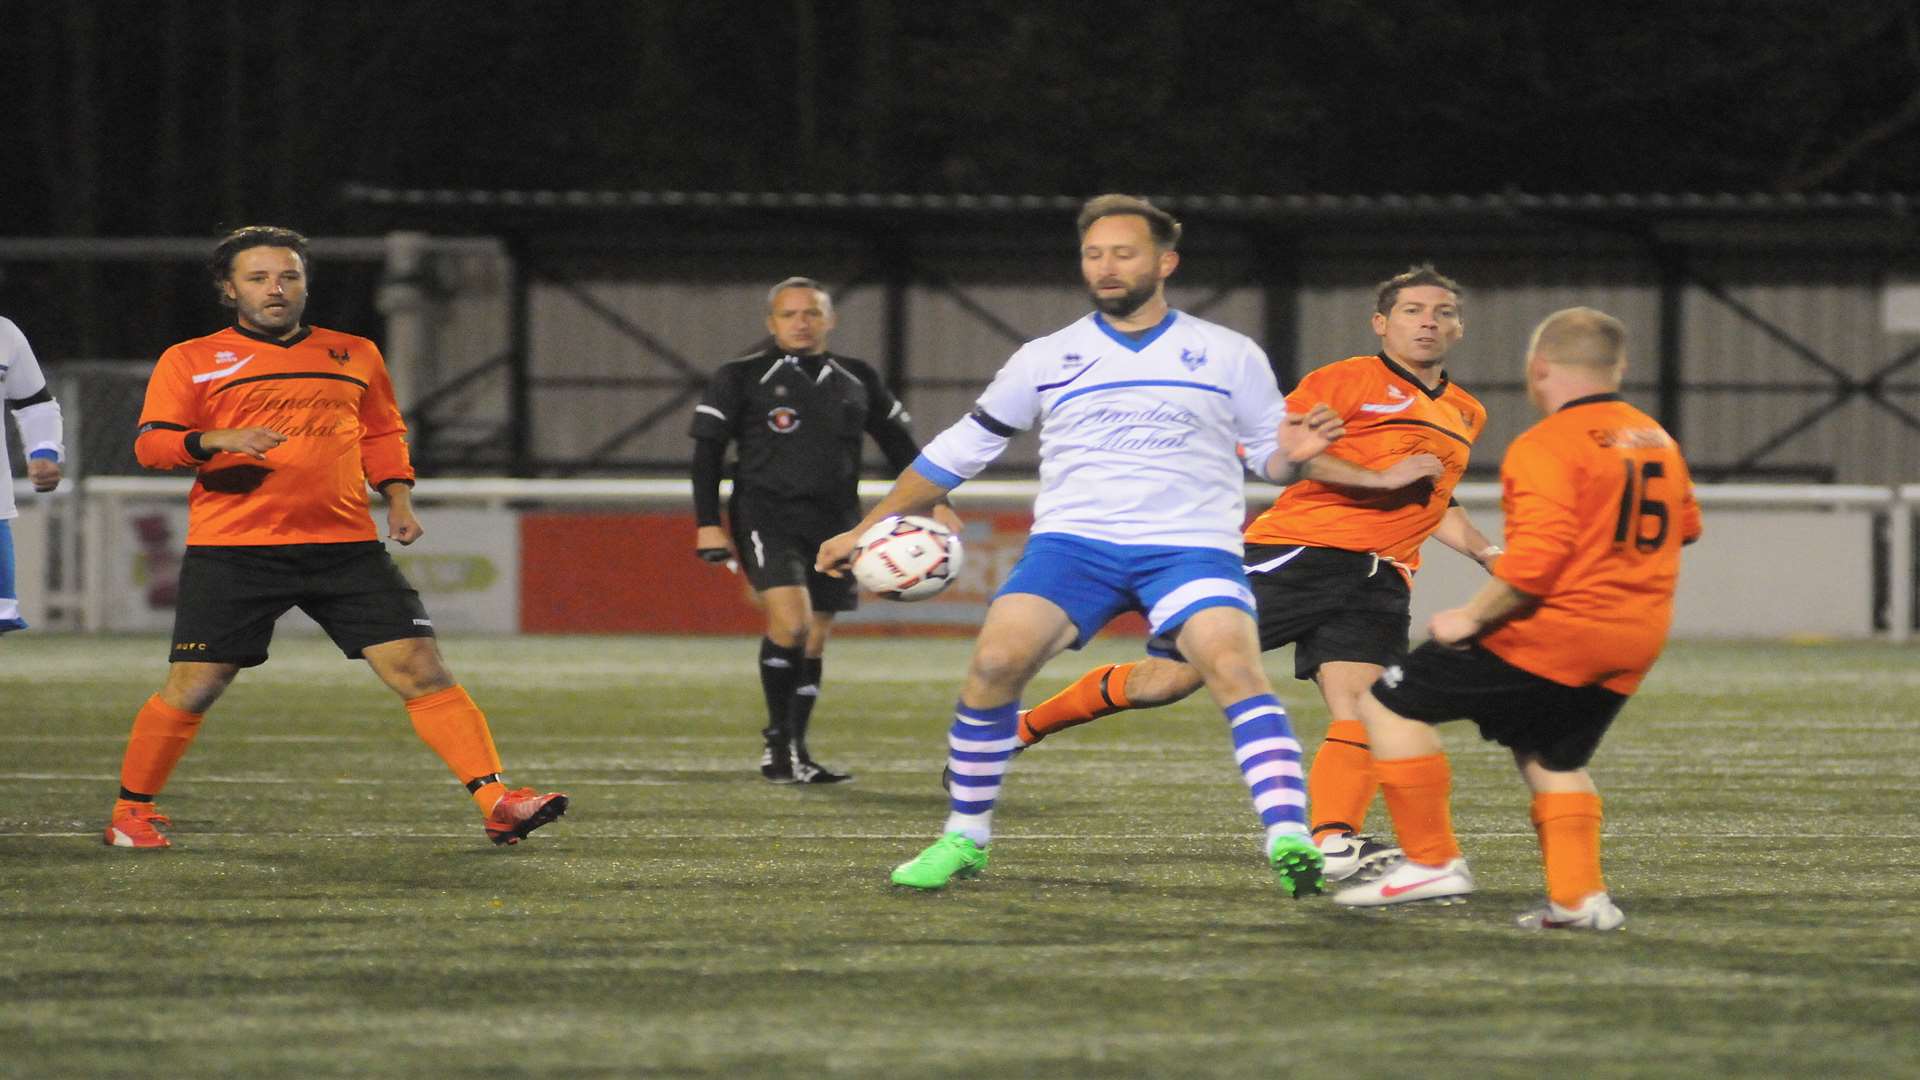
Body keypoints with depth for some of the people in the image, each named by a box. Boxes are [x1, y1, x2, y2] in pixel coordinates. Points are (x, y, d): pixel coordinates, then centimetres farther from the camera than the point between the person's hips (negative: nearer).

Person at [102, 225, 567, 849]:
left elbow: (382, 434, 27)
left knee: (420, 669, -7)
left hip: (346, 548, 2)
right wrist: (216, 440, -19)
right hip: (232, 551, -2)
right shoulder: (191, 360, 7)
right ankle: (131, 813, 16)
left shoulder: (353, 355, 17)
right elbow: (151, 443, 0)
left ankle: (496, 802, -9)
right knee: (192, 690, -5)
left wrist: (398, 499, 10)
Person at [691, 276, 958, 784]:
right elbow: (707, 451, 0)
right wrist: (708, 524, -8)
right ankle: (777, 739, -9)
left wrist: (934, 503, 11)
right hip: (767, 517, -4)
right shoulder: (741, 377, 2)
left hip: (832, 524, 4)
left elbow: (899, 442, 20)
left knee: (815, 639, 6)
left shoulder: (858, 379, 13)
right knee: (790, 619, -23)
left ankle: (797, 754, 18)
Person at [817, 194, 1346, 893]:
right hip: (1073, 541, 2)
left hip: (1190, 546, -1)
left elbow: (1269, 457, 13)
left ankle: (1288, 842, -32)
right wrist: (866, 530, 17)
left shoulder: (1229, 356, 9)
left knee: (1235, 666, -27)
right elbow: (960, 449, 18)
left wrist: (1294, 451, -12)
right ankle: (965, 839, -4)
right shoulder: (1047, 359, 13)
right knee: (995, 662, -20)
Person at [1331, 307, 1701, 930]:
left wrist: (1472, 617, -15)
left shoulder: (1545, 446, -14)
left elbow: (1539, 556, -24)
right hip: (1632, 649, 8)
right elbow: (1685, 524, 28)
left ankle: (1432, 862, -1)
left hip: (1550, 634, -8)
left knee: (1391, 705, 2)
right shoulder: (1658, 442, 12)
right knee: (1553, 759, 26)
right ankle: (1579, 896, 9)